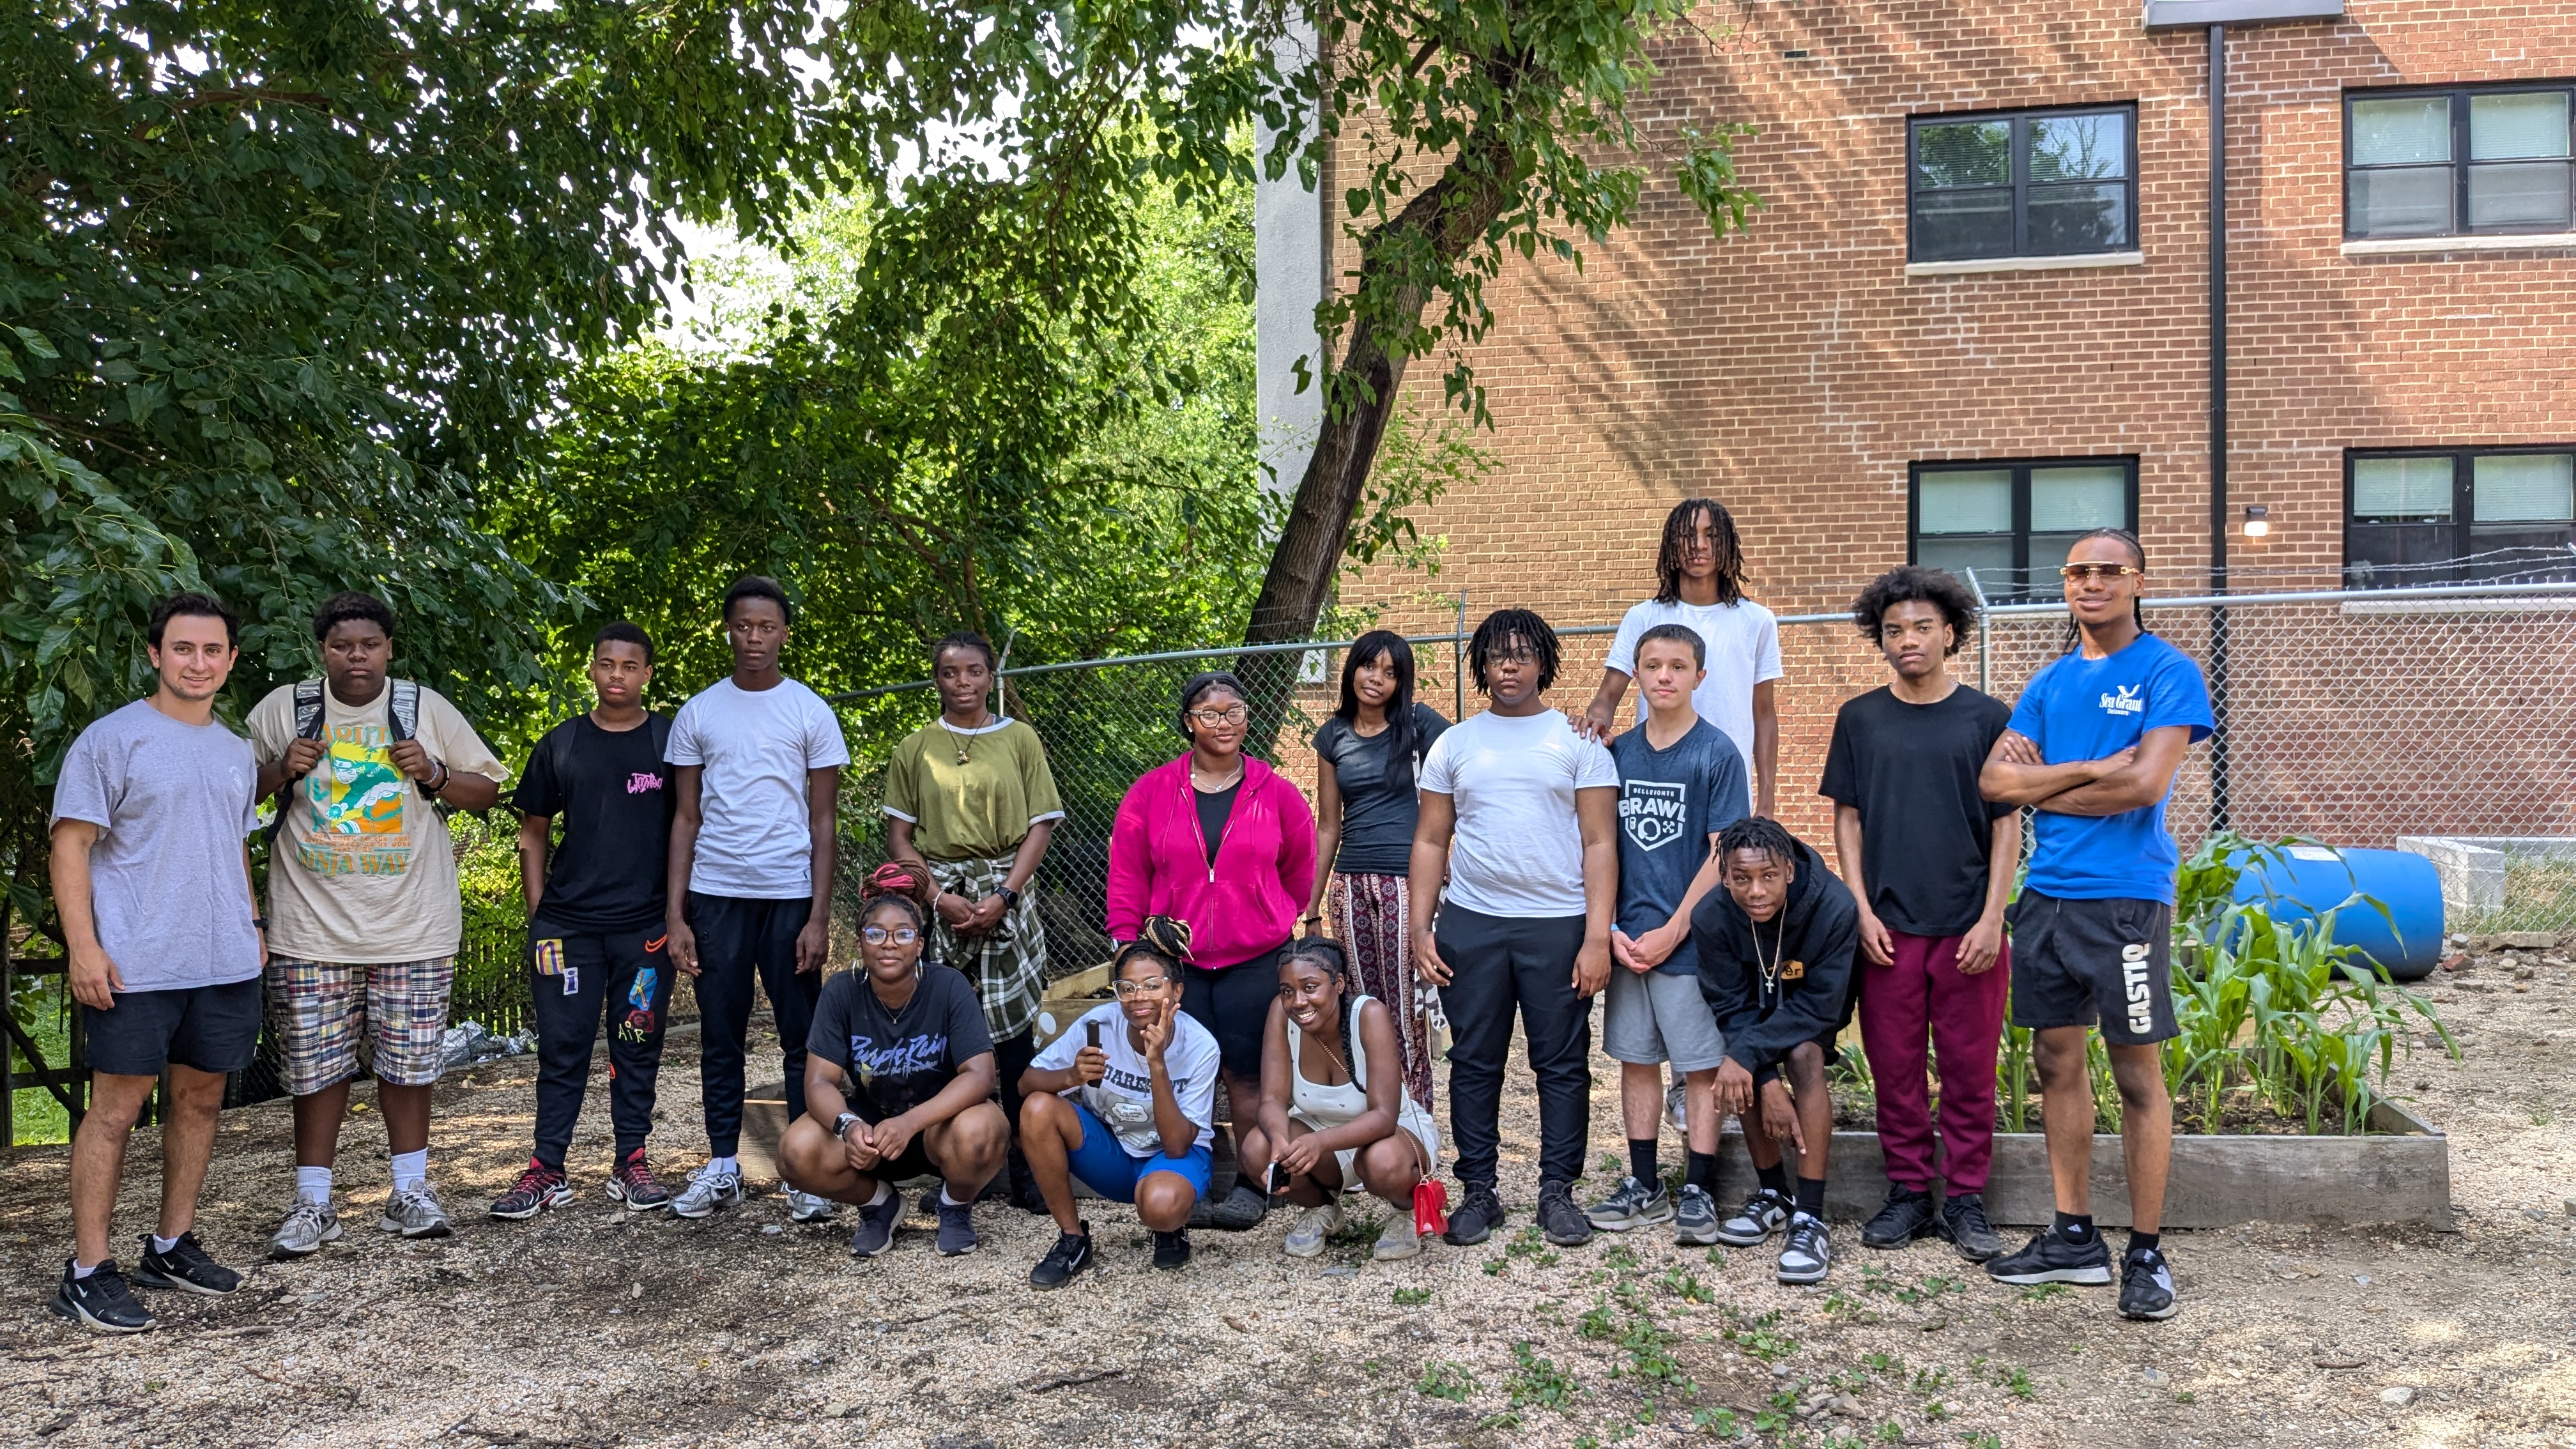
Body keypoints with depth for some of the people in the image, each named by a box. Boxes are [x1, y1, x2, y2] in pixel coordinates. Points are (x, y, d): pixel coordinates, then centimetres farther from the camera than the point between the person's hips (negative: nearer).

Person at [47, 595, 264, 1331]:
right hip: (136, 966, -6)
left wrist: (253, 925, 15)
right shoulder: (112, 739, -5)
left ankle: (172, 1245, 24)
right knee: (116, 1108, -3)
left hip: (225, 962, 6)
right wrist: (83, 947, -15)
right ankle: (87, 1270, 4)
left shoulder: (236, 752, 14)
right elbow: (72, 845, -9)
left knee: (200, 1098, 11)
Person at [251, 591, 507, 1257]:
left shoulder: (426, 708, 3)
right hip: (312, 927, 0)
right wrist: (280, 770, -9)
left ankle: (410, 1191, 21)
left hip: (413, 926, 0)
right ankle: (313, 1205, 16)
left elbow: (488, 790, 7)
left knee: (408, 1061, 7)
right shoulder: (283, 708, 3)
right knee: (316, 1066, 4)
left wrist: (434, 774, -11)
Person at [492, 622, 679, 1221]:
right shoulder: (561, 744, 7)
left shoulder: (670, 741, 3)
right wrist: (538, 915, 5)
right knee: (562, 1046, 3)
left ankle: (632, 1165, 17)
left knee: (639, 1046, 7)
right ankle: (547, 1171, 11)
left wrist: (679, 912, 0)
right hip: (567, 923, 1)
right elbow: (534, 833, 12)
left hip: (646, 925, -1)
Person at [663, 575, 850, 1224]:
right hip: (715, 895, 2)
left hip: (790, 894, -2)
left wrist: (819, 917, -6)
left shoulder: (810, 712, 4)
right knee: (720, 1037, 7)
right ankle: (722, 1168, 17)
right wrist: (674, 915, 2)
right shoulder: (698, 713, 8)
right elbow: (686, 819, 9)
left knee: (802, 1037, 0)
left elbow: (823, 822, 2)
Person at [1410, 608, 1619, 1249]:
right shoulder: (1454, 744, 11)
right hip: (1470, 924, 2)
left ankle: (1558, 1191, 14)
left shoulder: (1578, 741, 3)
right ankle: (1478, 1191, 16)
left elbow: (1599, 844, -1)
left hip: (1558, 925, -2)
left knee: (1562, 1063, 4)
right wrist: (1420, 928, 2)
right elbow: (1431, 841, 11)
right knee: (1474, 1064, 6)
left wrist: (1598, 936, -9)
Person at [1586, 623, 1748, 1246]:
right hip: (1628, 939, 5)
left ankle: (1697, 1193, 11)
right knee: (1635, 1059, 11)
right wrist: (1611, 928, -1)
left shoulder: (1717, 754, -6)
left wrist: (1672, 932, -12)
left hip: (1689, 940, -4)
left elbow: (1722, 855, -9)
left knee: (1701, 1066, 2)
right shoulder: (1618, 752, 6)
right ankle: (1644, 1187, 21)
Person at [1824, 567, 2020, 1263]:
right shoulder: (1860, 719, 6)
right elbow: (1848, 820, 8)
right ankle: (1908, 1193, 18)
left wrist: (1992, 919, -6)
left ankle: (1965, 1200, 15)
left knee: (1970, 1069, 4)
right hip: (1887, 926, 1)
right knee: (1894, 1066, 6)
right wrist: (1863, 911, -1)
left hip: (1969, 928, -1)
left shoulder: (1987, 718, 2)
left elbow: (2008, 824, 2)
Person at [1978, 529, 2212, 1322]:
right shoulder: (2051, 681, 14)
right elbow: (1995, 780, 3)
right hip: (2046, 892, 6)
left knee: (2136, 1070, -1)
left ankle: (2146, 1253, 9)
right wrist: (2092, 769, -10)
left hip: (2126, 896, -6)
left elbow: (2145, 785, -15)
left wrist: (2043, 784, -4)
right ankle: (2074, 1238, 21)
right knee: (2058, 1060, 10)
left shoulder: (2168, 672, -3)